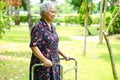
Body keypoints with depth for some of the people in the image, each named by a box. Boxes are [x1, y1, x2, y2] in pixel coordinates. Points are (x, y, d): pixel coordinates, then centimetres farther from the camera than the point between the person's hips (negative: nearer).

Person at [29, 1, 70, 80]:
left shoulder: (52, 27, 11)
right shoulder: (38, 27, -14)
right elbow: (33, 46, -21)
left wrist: (63, 55, 17)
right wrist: (44, 60, -28)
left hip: (54, 63, 8)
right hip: (42, 64, -7)